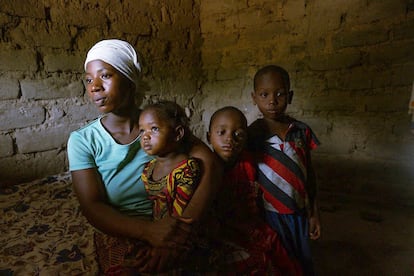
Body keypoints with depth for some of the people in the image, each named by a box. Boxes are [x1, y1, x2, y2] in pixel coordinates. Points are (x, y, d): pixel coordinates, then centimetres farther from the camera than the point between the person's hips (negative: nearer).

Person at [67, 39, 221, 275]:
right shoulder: (82, 140, -7)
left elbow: (209, 164, -15)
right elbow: (93, 207, -12)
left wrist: (184, 226, -26)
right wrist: (148, 230, -27)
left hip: (168, 229, 1)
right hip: (118, 236, 0)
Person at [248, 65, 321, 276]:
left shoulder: (302, 131, -3)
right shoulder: (252, 134, -13)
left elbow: (308, 173, 5)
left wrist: (314, 213, 8)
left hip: (298, 214, 3)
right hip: (269, 215, -3)